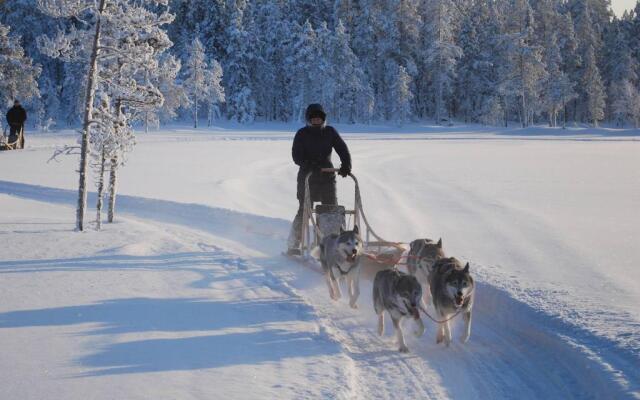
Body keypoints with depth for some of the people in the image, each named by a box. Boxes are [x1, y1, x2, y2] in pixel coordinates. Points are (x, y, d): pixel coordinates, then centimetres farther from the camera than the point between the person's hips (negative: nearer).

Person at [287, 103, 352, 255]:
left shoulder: (330, 132, 7)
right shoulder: (302, 134, 0)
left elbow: (342, 149, 0)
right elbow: (297, 155, -8)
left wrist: (346, 166, -17)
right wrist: (310, 165, -25)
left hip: (327, 176, 3)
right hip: (307, 176, -3)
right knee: (304, 211, -5)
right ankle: (293, 246, 2)